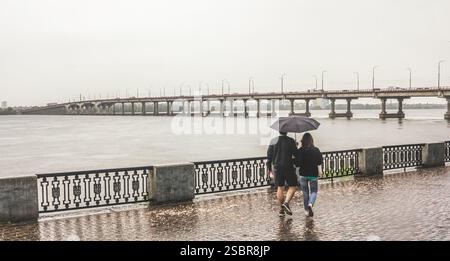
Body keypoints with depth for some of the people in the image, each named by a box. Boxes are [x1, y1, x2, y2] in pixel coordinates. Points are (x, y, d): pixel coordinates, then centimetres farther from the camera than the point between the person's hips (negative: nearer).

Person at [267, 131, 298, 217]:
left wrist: (269, 169, 12)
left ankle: (281, 209, 15)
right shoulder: (291, 141, -6)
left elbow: (269, 156, 5)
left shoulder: (273, 141, 2)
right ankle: (286, 202, -12)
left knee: (280, 188, 11)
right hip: (288, 168, -3)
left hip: (277, 168, 3)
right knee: (293, 186, 8)